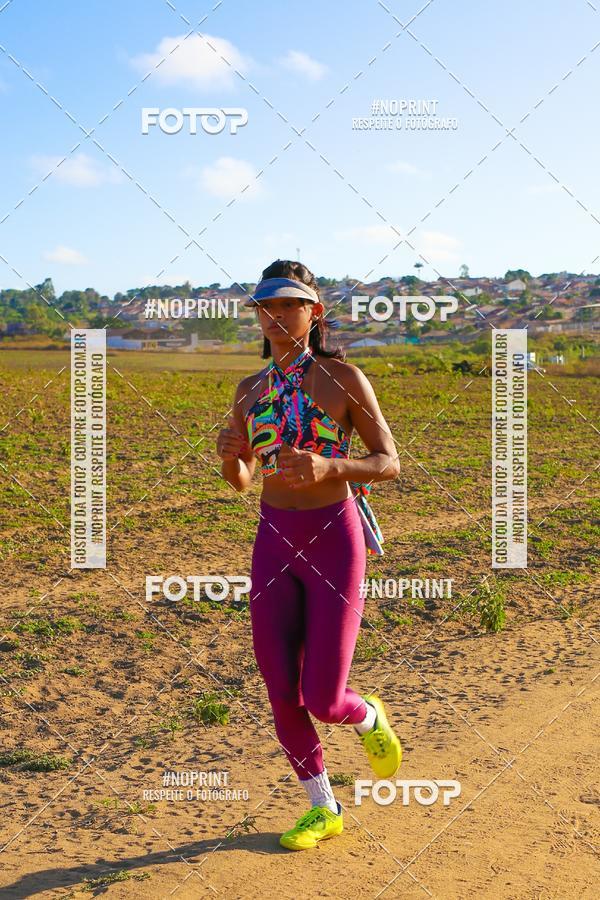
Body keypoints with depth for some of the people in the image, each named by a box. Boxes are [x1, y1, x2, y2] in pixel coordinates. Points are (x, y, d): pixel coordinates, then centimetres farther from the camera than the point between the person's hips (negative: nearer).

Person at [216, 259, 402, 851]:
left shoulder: (343, 377, -6)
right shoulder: (251, 390, 7)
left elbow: (389, 463, -6)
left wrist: (328, 467, -25)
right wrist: (228, 454, -9)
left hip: (333, 540, -4)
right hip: (273, 541, 5)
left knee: (323, 701, -5)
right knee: (281, 695, 6)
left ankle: (368, 718, 32)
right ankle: (323, 810, 27)